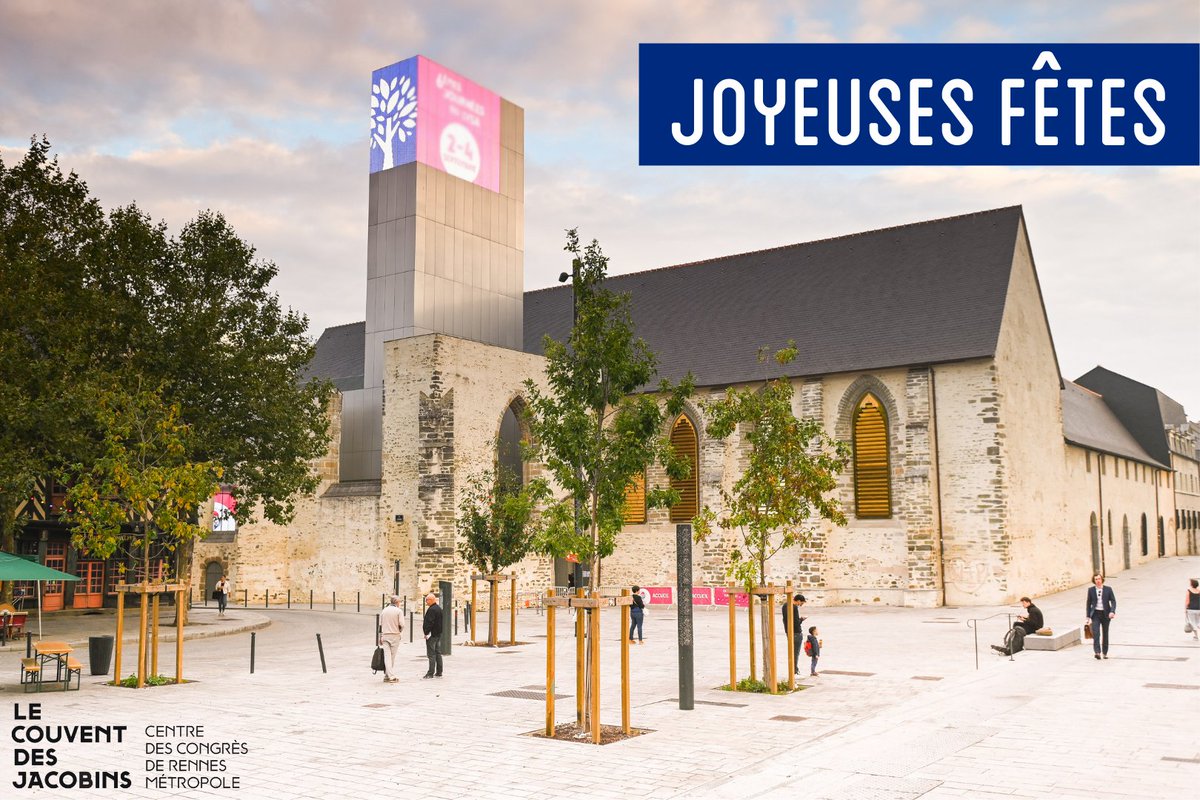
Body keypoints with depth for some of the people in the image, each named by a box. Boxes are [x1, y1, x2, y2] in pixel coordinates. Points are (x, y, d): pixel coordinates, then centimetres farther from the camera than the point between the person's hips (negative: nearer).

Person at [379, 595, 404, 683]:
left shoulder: (384, 611, 8)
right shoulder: (399, 611, -7)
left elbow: (380, 625, 9)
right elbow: (402, 624, -13)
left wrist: (380, 637, 15)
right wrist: (400, 631, 9)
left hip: (385, 635, 3)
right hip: (395, 636, -3)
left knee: (387, 656, 1)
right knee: (393, 657, 5)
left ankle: (388, 675, -3)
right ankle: (390, 676, 6)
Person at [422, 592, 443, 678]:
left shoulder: (431, 609, -16)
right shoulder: (439, 608, 14)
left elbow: (429, 623, -21)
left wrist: (426, 633, -16)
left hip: (432, 635, -10)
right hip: (439, 634, 10)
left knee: (431, 654, -7)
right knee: (438, 653, 11)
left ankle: (431, 673, -6)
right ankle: (439, 672, 14)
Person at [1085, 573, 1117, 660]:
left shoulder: (1108, 589, 0)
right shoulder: (1091, 590, 3)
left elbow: (1113, 601, -3)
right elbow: (1089, 603, 7)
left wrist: (1112, 611, -20)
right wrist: (1088, 616, 4)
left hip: (1105, 614, 0)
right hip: (1095, 614, 0)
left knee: (1105, 634, 9)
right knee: (1096, 633, -16)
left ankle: (1105, 653, 21)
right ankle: (1097, 652, -23)